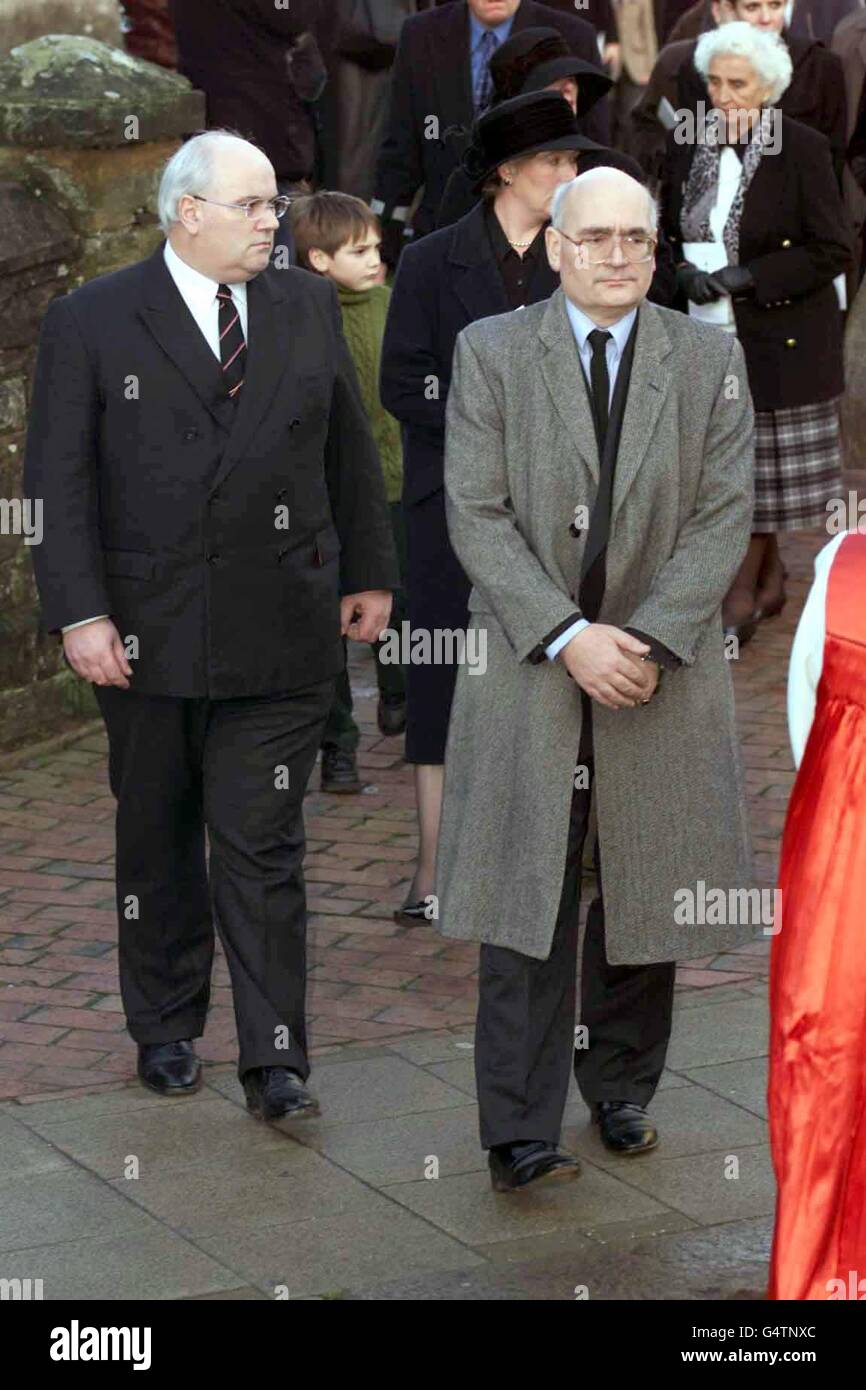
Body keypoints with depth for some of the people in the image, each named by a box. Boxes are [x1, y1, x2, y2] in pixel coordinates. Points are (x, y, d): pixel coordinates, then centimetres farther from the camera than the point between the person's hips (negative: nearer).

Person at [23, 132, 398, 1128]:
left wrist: (367, 574, 14)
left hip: (281, 634, 1)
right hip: (148, 634, -1)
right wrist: (78, 612, -13)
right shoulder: (92, 322, -3)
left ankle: (276, 1061, 0)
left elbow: (350, 451, 15)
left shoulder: (308, 309, 8)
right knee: (156, 843, 12)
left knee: (262, 851, -2)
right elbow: (57, 479, -6)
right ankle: (165, 1032, 27)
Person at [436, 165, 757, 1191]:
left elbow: (724, 517, 0)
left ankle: (622, 1091, 25)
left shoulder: (710, 359, 6)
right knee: (525, 900, -3)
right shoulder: (490, 352, 2)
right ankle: (519, 1133, 1)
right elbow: (476, 515, -5)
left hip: (663, 670, 2)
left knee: (647, 897, 8)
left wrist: (647, 640, -12)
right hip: (527, 671, -2)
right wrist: (569, 638, -15)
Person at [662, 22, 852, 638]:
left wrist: (743, 277, -17)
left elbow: (833, 251, -10)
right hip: (710, 334, 5)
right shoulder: (686, 146, 5)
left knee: (759, 466, 1)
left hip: (779, 333, -5)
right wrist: (685, 272, -7)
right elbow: (672, 231, 16)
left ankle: (741, 592, 11)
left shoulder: (803, 149, -10)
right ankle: (770, 577, 26)